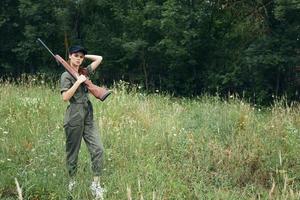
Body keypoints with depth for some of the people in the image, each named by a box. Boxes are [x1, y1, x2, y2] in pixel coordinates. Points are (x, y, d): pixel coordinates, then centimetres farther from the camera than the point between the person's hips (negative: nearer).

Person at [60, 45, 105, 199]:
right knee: (72, 152, 5)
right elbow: (65, 97, -17)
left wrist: (84, 56, 15)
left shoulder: (84, 72, 13)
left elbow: (99, 58, 23)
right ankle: (72, 182, 21)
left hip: (88, 117, 6)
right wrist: (78, 81, -17)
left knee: (98, 149, -6)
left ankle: (96, 184, -2)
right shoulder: (66, 75, -5)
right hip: (73, 119, -6)